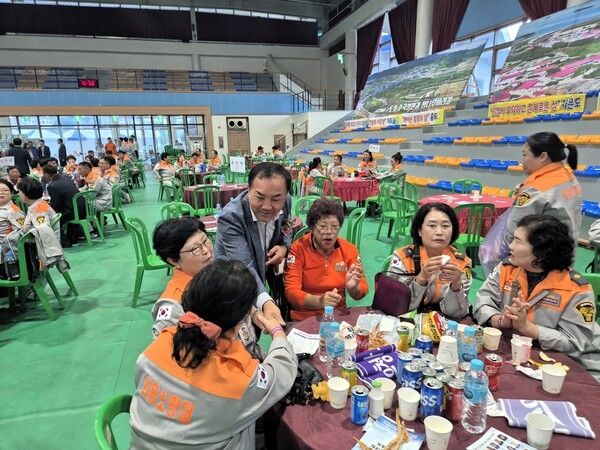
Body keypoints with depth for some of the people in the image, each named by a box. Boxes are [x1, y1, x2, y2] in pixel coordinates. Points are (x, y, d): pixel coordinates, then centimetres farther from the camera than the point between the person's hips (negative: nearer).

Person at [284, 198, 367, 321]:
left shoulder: (349, 249, 2)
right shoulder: (298, 249, -8)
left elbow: (363, 289, 2)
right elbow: (291, 291, -14)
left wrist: (353, 288, -21)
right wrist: (319, 301, -32)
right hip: (304, 319, -3)